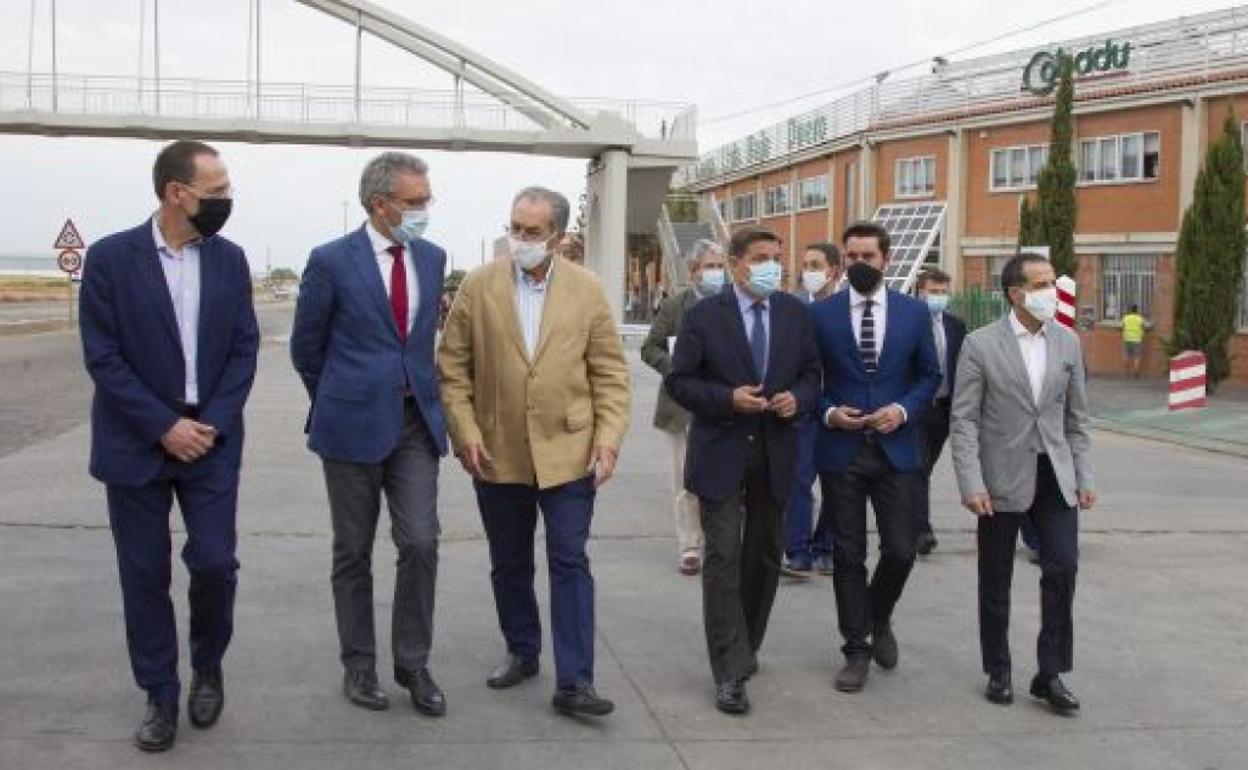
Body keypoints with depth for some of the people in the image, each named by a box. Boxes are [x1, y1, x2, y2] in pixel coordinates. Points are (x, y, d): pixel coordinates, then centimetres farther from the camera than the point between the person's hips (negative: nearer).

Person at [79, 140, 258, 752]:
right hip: (136, 444, -2)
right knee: (145, 575, 5)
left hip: (211, 440, 2)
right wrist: (163, 426, -14)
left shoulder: (229, 259, 2)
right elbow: (102, 357, -9)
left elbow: (245, 348, 2)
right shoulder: (110, 257, -7)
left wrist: (213, 424, -9)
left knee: (215, 562, -4)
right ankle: (160, 696, 19)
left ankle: (207, 666, 23)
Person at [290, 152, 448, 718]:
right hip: (354, 425, -3)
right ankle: (359, 665, 22)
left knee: (421, 544, -3)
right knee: (353, 552, 8)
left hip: (416, 421, 3)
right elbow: (306, 346, 2)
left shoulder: (432, 258, 5)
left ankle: (413, 663, 13)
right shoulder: (331, 261, -9)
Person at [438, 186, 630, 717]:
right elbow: (453, 367, 2)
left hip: (567, 453, -1)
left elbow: (610, 373, 1)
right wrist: (465, 431, -7)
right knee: (509, 565, 15)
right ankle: (522, 653, 33)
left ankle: (573, 682, -1)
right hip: (498, 455, 2)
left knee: (570, 564, -4)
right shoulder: (478, 287, 0)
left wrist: (609, 438, -8)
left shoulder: (587, 290, 0)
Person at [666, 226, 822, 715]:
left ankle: (746, 648, 34)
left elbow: (811, 373, 12)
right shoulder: (705, 316, -6)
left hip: (775, 454, 4)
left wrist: (798, 399, -10)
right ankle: (730, 673, -3)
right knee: (724, 558, -7)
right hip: (721, 454, -4)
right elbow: (678, 382, -5)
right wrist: (728, 399, -20)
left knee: (765, 557, 14)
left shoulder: (795, 314, 5)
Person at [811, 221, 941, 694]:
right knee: (848, 556, 5)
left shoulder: (914, 312, 4)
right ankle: (857, 649, 18)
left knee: (900, 552, 0)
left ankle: (879, 619, 31)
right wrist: (828, 412, -11)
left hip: (896, 448, 1)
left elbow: (929, 375, 9)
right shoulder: (821, 314, 1)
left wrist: (904, 410, -7)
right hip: (840, 450, -1)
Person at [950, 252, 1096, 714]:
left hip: (1054, 476, 3)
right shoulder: (981, 345, -7)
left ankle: (1051, 673, 8)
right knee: (996, 583, 7)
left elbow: (1076, 417, 11)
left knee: (1063, 568, -6)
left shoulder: (1067, 342, 6)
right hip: (1002, 478, -3)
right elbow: (964, 420, -8)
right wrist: (971, 485, -15)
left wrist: (1084, 477, 6)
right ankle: (998, 672, 23)